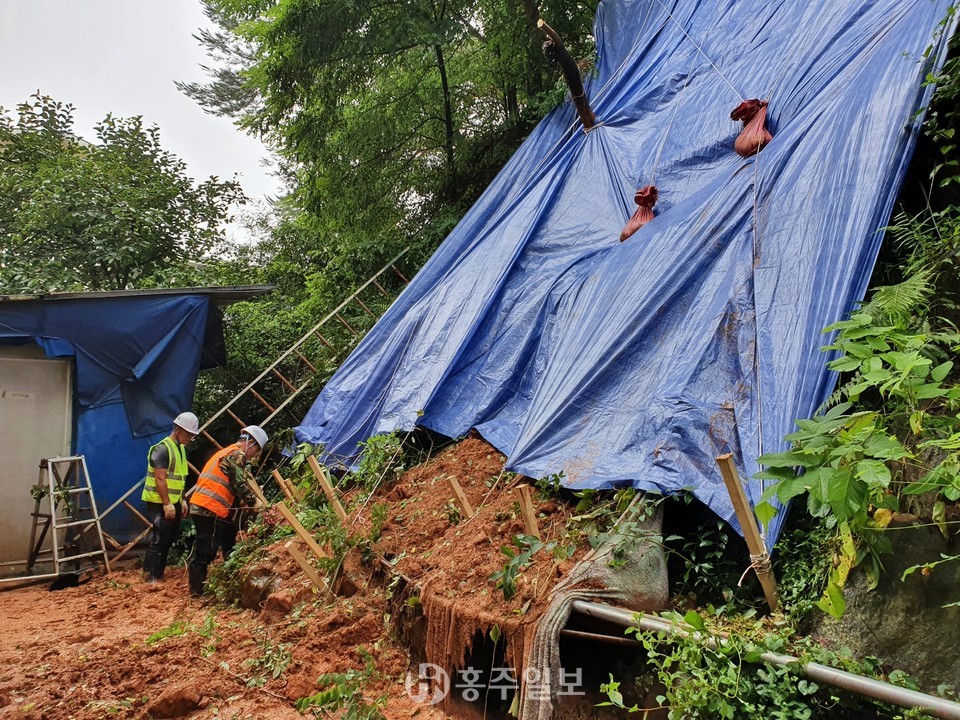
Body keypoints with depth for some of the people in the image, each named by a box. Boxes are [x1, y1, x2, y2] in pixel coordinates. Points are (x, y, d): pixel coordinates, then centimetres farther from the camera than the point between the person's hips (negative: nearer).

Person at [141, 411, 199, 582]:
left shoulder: (181, 448, 12)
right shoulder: (162, 449, -16)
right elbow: (160, 479, -21)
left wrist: (182, 500, 16)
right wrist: (167, 504, -22)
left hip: (173, 502, 9)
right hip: (160, 503, -9)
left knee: (170, 538, 14)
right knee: (159, 539, -5)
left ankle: (159, 573, 25)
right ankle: (152, 577, 3)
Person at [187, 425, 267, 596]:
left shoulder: (226, 452, 25)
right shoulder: (236, 455, -6)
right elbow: (240, 485, -10)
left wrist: (242, 503, 16)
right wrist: (253, 503, 1)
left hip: (199, 505, 10)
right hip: (210, 509, -10)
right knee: (205, 551, -6)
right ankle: (197, 591, -1)